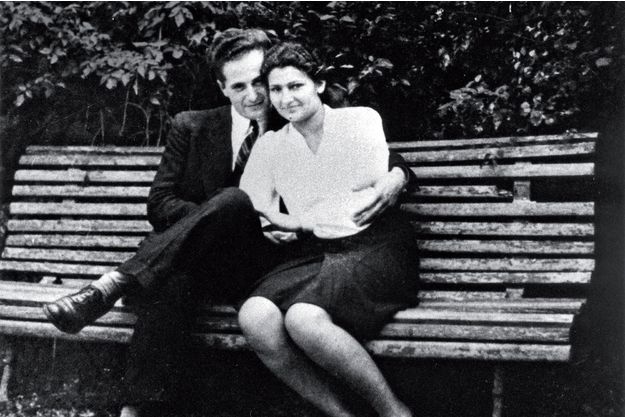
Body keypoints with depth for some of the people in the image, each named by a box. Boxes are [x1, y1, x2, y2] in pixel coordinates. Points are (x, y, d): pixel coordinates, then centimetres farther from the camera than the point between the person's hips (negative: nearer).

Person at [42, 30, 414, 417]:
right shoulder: (192, 128, 12)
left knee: (236, 200, -33)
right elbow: (160, 205, 4)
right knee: (172, 279, -38)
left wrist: (395, 176, -15)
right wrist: (218, 220, -14)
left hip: (253, 267, 0)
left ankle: (114, 284, -40)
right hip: (194, 262, 1)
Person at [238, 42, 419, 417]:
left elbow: (372, 198, -2)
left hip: (373, 248, -4)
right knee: (255, 317, -26)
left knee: (304, 318, -32)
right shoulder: (269, 146, 16)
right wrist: (276, 229, -13)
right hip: (313, 255, 4)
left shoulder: (361, 120, 5)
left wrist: (300, 222, 0)